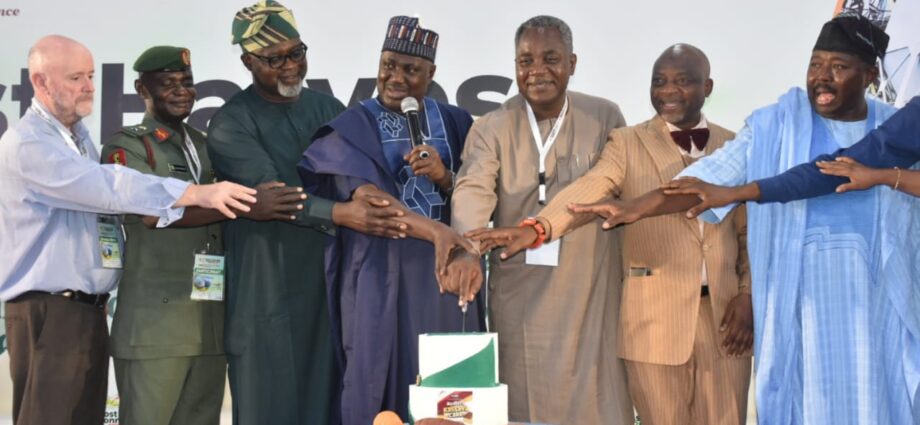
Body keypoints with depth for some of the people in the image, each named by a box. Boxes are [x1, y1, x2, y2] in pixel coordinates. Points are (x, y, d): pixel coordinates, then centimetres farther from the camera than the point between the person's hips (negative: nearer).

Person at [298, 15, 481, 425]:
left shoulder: (455, 123, 7)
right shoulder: (352, 128, -3)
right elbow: (366, 197, -20)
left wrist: (442, 177, -14)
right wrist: (435, 230, -34)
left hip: (445, 271, 3)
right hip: (380, 273, -3)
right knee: (381, 379, 0)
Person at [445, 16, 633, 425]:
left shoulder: (605, 117, 3)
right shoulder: (491, 128, -1)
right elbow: (474, 190, -17)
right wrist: (467, 250, -35)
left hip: (591, 291, 1)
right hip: (520, 294, 0)